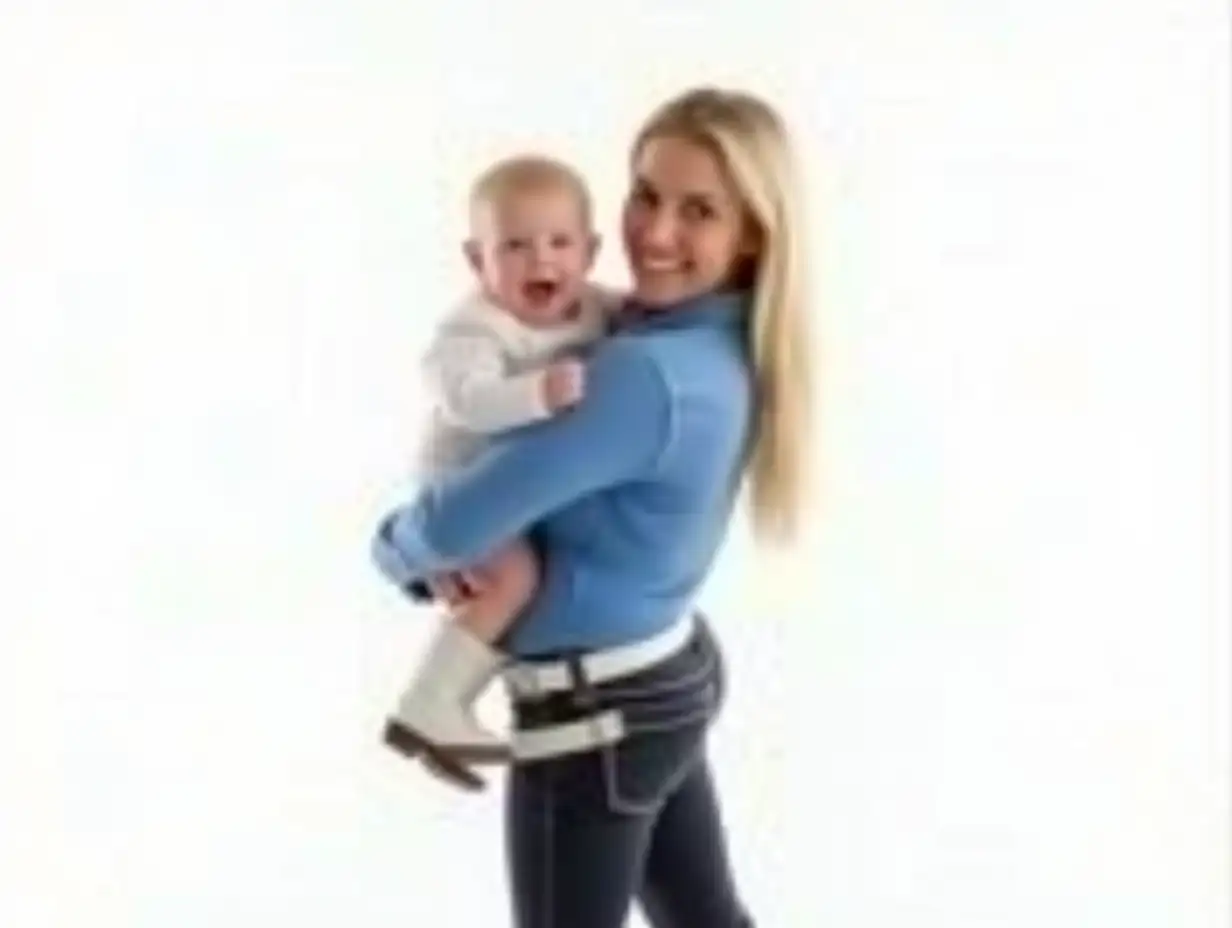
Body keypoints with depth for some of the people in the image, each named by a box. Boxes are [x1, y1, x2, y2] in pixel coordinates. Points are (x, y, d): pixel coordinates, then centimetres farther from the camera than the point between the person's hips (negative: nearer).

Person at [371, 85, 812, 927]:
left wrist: (397, 551, -5)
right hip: (671, 676, 9)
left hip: (594, 711, -9)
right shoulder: (726, 351, -2)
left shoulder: (646, 375, -30)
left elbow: (460, 525, -27)